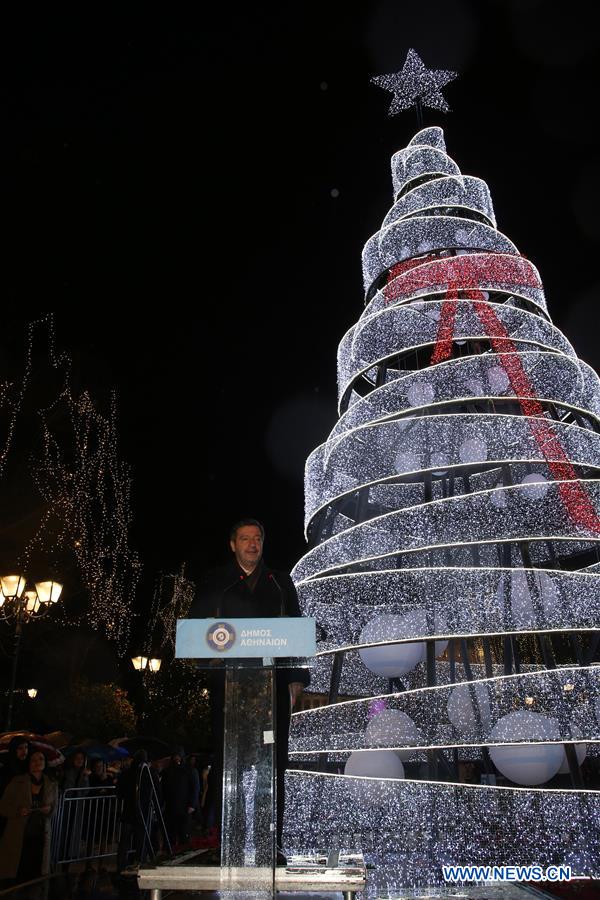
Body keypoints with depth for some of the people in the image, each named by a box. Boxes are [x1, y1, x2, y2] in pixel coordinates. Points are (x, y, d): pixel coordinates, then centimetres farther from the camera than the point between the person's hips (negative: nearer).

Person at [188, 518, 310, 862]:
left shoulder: (281, 583, 14)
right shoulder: (215, 583, 11)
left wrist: (297, 678, 2)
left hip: (273, 682, 1)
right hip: (228, 682, -1)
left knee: (273, 764, 1)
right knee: (227, 762, 0)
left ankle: (272, 843, 10)